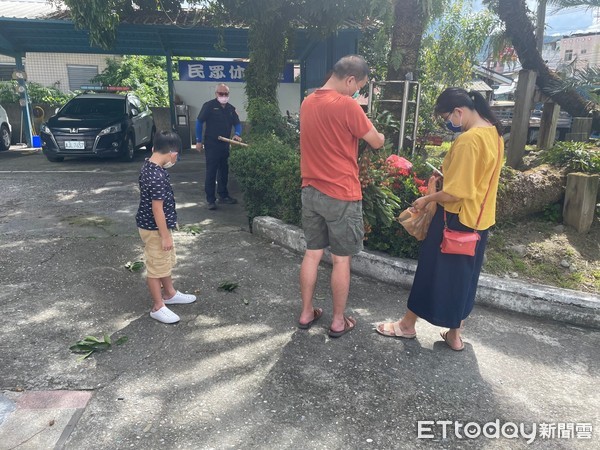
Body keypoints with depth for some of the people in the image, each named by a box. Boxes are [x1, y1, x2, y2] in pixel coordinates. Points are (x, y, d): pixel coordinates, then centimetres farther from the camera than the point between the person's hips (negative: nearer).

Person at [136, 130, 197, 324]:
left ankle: (170, 294, 41)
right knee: (156, 267, 5)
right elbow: (157, 209, -26)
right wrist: (165, 235, -19)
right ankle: (158, 307, 20)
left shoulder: (148, 165, 2)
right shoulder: (157, 177, -29)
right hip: (154, 228, -10)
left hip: (156, 225, 10)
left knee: (166, 261, 24)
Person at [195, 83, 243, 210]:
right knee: (211, 172, -4)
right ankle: (210, 200, 1)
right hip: (211, 144, -6)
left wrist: (237, 134, -8)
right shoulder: (209, 105, -7)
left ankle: (223, 195, 27)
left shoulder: (230, 108, 10)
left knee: (224, 171, 14)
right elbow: (199, 122, -7)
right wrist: (198, 141, -10)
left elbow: (237, 124, 14)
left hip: (225, 144, 6)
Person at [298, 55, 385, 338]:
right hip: (341, 195, -7)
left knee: (312, 253, 15)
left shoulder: (307, 103, 8)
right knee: (341, 260, 6)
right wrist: (371, 132, 16)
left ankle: (306, 313, 25)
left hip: (311, 192, 7)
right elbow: (377, 143, -5)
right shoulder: (346, 105, -15)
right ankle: (338, 322, 18)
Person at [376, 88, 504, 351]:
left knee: (433, 270, 5)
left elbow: (455, 193, -24)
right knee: (463, 274, 16)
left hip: (457, 218, -9)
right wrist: (448, 172, 10)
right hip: (479, 219, 9)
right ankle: (454, 333, 28)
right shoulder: (494, 133, 6)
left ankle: (408, 325, 23)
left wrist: (426, 199, -11)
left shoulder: (468, 140, -24)